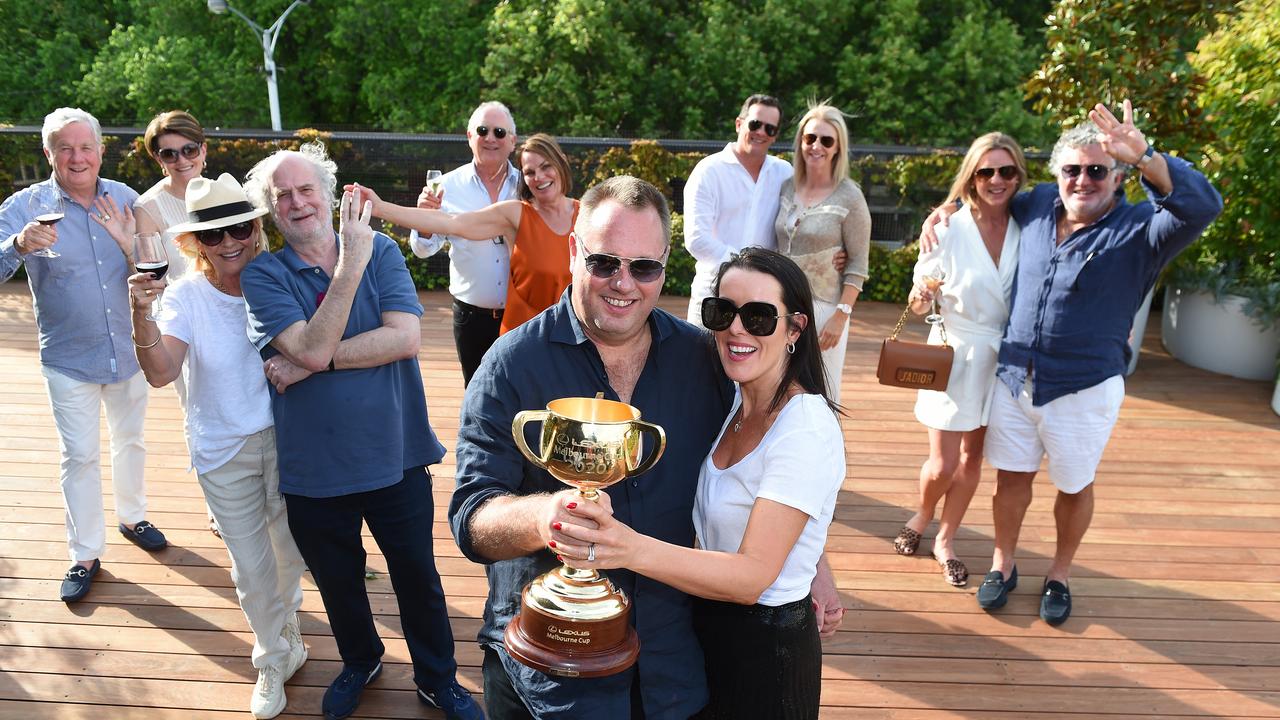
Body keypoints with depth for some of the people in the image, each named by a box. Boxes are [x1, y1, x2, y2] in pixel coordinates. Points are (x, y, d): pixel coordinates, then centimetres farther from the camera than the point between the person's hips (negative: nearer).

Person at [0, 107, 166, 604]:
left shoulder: (124, 198, -1)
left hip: (129, 352, 3)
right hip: (69, 359, -3)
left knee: (130, 441, 19)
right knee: (79, 456, 4)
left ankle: (132, 516, 40)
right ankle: (84, 554, 18)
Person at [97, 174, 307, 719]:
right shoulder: (186, 296, -13)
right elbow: (160, 373, -26)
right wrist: (141, 315, -40)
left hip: (282, 438, 1)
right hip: (223, 451, -1)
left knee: (292, 549, 18)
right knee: (252, 568, 11)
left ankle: (282, 609, 51)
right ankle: (275, 660, 35)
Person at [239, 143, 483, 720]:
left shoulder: (381, 250, -5)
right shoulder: (264, 275, -7)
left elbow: (406, 337, -19)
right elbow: (313, 348, -23)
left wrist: (312, 364, -18)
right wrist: (350, 263, -27)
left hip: (396, 456, 0)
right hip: (315, 470, 1)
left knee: (418, 580, 16)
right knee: (338, 583, 23)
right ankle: (360, 661, 52)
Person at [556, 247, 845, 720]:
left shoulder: (806, 432, -26)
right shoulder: (737, 403, 0)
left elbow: (753, 575, -31)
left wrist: (635, 550, -44)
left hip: (766, 650, -7)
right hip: (707, 627, 7)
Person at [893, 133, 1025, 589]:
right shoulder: (949, 230, -13)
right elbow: (920, 303, -4)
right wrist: (920, 299, -25)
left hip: (1003, 358, 3)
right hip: (955, 354, -3)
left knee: (972, 457, 14)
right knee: (942, 466, 1)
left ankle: (945, 541, 33)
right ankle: (922, 516, 35)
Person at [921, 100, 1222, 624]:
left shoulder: (1139, 228, -12)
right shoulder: (1037, 205, 1)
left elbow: (1202, 205, -32)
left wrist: (1142, 155, -43)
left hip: (1084, 388, -3)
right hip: (1015, 378, 3)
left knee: (1074, 487, 15)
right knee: (1011, 476, 14)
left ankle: (1059, 575, 37)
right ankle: (1003, 565, 35)